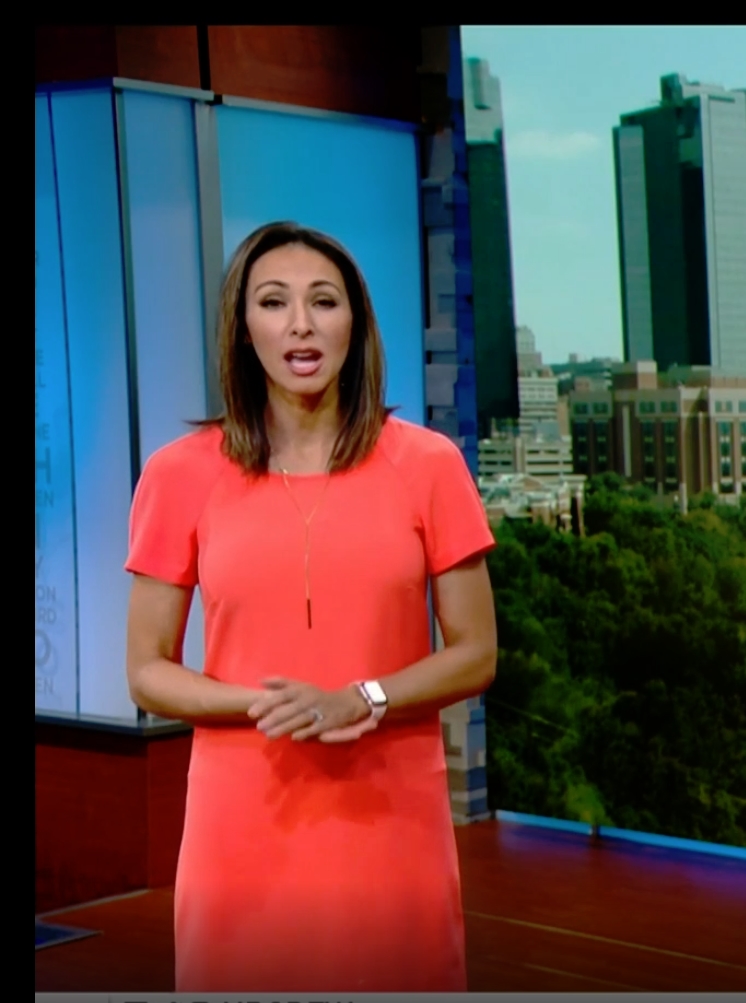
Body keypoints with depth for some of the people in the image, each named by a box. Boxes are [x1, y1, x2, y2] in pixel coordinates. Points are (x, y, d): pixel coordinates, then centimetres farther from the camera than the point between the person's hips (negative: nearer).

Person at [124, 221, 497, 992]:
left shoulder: (426, 464, -1)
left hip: (392, 819, 0)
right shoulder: (180, 474, -1)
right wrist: (264, 703, -16)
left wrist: (360, 701, -15)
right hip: (244, 822, 0)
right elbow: (148, 674, 2)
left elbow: (475, 656, 2)